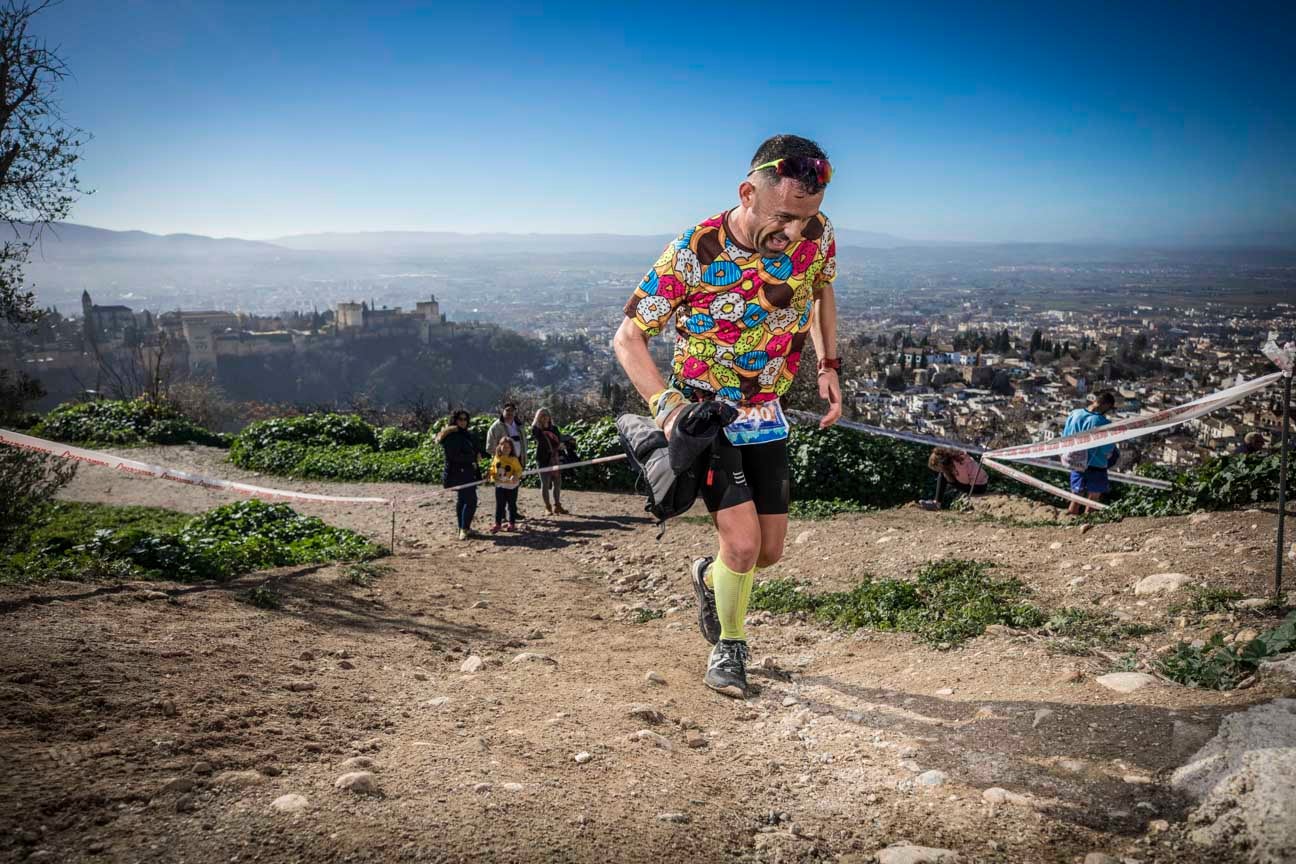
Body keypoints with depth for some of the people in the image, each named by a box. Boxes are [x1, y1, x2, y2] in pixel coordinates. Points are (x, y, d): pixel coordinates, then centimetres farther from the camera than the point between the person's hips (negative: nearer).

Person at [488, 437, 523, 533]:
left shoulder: (513, 459, -10)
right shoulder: (496, 458, 1)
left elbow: (518, 470, -9)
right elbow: (493, 469, 11)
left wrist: (516, 476, -26)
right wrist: (492, 476, -4)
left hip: (511, 486, -3)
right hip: (500, 485, 3)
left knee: (511, 505, 8)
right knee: (499, 505, 8)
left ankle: (512, 523, 19)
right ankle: (497, 523, 14)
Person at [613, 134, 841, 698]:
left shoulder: (817, 235, -12)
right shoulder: (694, 253, -24)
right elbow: (628, 338, -16)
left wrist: (828, 366, 4)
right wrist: (665, 405, -29)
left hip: (766, 416, 5)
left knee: (769, 550, 9)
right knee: (743, 540, -17)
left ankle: (709, 577, 45)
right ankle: (729, 647, 13)